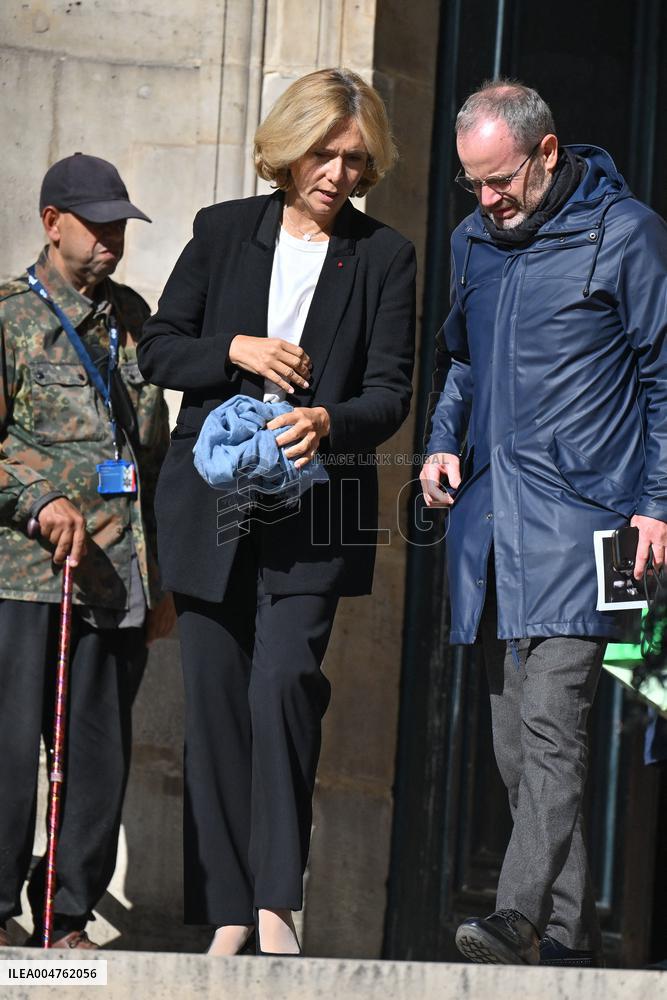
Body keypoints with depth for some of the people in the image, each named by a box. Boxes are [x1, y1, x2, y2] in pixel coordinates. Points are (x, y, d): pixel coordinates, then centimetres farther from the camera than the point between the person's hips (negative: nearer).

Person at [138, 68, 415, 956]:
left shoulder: (384, 257, 5)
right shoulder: (223, 232, 9)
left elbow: (391, 389, -1)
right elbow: (158, 350, 10)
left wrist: (330, 422, -21)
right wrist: (237, 350, -8)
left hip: (314, 511, -2)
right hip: (211, 505, 2)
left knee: (284, 681, -19)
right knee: (215, 699, 2)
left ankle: (277, 898, -12)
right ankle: (227, 912, 8)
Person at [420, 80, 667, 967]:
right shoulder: (474, 241, 15)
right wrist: (444, 442, 11)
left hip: (579, 514, -7)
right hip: (489, 520, 7)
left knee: (550, 720, -18)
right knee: (515, 740, 7)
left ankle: (521, 916, -25)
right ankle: (571, 931, 14)